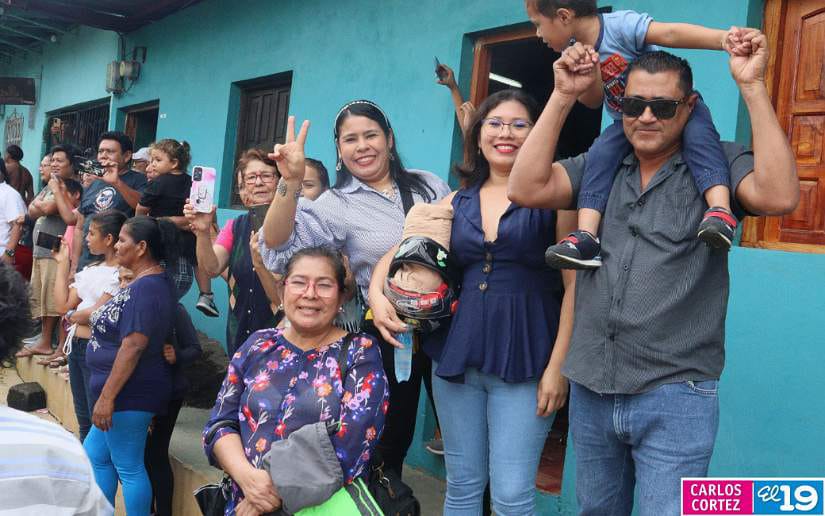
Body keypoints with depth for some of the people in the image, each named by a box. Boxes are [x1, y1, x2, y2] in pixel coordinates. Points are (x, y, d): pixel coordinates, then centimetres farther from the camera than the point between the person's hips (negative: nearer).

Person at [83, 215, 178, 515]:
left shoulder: (147, 287, -22)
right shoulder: (144, 282, 12)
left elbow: (133, 346, -26)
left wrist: (107, 396, -25)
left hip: (129, 392, -11)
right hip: (127, 392, 11)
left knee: (129, 469, 0)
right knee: (95, 454, 22)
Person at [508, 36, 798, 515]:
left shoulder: (718, 165, -3)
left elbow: (780, 197, -23)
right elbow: (525, 189, -9)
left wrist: (752, 86, -21)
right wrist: (564, 96, -9)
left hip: (674, 395, -4)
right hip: (590, 390, 4)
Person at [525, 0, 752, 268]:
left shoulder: (620, 24, -22)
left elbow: (671, 34, -35)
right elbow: (593, 101, -1)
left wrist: (722, 39, -51)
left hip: (677, 106, -4)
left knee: (698, 130, -35)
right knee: (600, 152, -23)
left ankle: (720, 210, -49)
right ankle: (586, 236, -33)